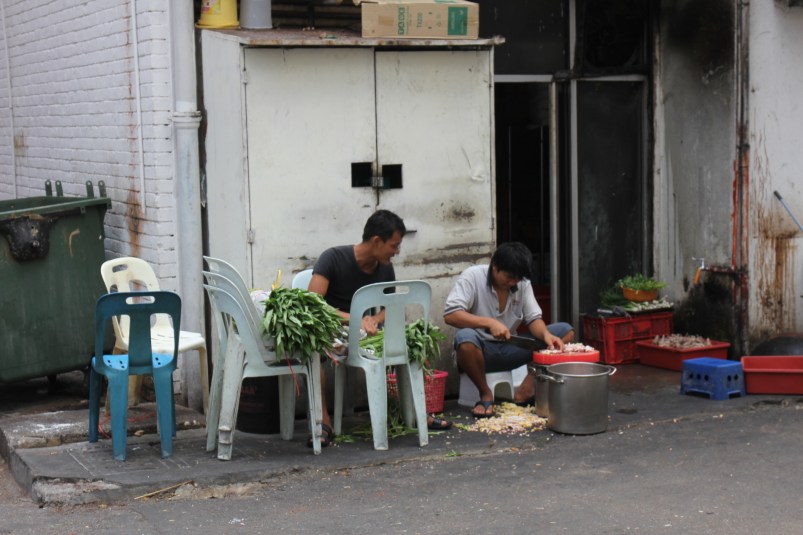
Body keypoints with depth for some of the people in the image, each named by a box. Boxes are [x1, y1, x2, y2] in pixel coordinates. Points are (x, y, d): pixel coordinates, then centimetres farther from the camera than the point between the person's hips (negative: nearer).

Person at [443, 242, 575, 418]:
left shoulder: (522, 283, 3)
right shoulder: (472, 277, -12)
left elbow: (533, 319, 0)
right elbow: (450, 315, -23)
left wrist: (546, 335, -23)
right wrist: (489, 323, -32)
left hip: (509, 350, 5)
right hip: (481, 350, -5)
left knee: (566, 331, -9)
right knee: (465, 338, -41)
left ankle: (526, 390, -19)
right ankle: (485, 394, -17)